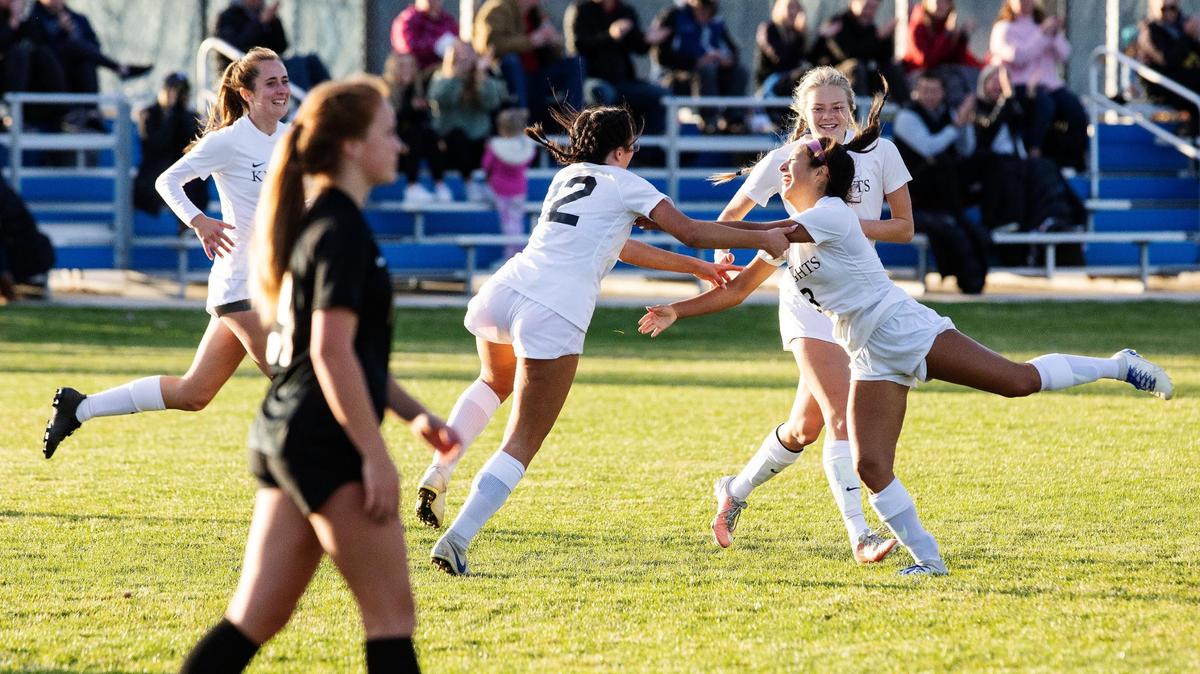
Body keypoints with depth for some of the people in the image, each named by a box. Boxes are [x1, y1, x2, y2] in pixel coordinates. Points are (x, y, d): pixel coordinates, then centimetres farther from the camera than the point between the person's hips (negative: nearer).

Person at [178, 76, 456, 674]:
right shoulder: (342, 230, -13)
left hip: (283, 437, 10)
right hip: (326, 445, -10)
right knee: (391, 613, -3)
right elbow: (331, 352, -21)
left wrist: (410, 412, 24)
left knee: (255, 619, 8)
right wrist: (376, 456, -20)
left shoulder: (315, 221, 17)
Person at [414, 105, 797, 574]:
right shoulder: (623, 184, 8)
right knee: (522, 445, -1)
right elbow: (690, 232, 2)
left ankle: (437, 476, 21)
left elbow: (619, 246, 36)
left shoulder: (567, 177, 27)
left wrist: (697, 267, 41)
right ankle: (457, 539, -15)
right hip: (554, 315, -7)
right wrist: (764, 239, 13)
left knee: (495, 381, 38)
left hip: (503, 291, 7)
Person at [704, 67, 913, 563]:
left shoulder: (879, 152, 0)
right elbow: (731, 216, 9)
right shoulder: (785, 160, -3)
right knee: (840, 414, -18)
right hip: (808, 297, -4)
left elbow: (905, 227, 0)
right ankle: (859, 536, -21)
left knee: (806, 426, 9)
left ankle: (736, 491, 33)